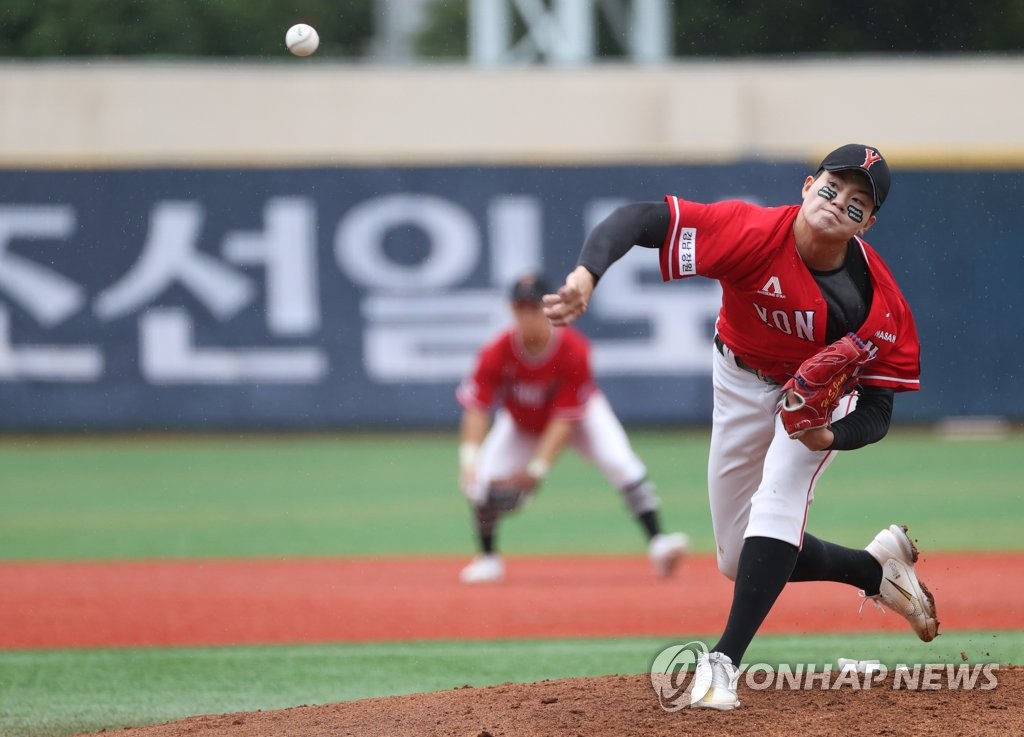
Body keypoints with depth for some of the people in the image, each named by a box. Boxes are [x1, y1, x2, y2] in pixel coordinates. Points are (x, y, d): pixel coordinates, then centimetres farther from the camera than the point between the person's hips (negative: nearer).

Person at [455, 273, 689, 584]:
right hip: (521, 424, 2)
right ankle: (488, 557, 7)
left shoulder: (574, 350, -32)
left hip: (582, 415, -2)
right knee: (483, 480, -16)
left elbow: (565, 418, -31)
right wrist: (469, 457, -47)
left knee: (621, 464, -24)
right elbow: (477, 408, -30)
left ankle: (657, 542, -22)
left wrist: (538, 467, -38)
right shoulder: (497, 354, -29)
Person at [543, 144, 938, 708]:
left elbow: (877, 408, -21)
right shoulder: (754, 233, -34)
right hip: (742, 381, 2)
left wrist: (830, 436, -43)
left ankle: (724, 661, -28)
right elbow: (641, 217, -41)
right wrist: (586, 274, -60)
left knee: (777, 504, -29)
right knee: (741, 561, 9)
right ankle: (876, 568, 31)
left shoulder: (880, 302, -30)